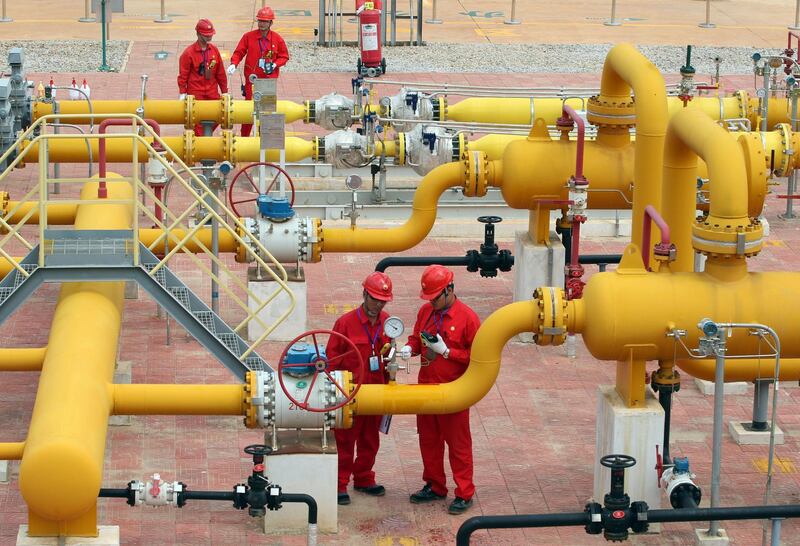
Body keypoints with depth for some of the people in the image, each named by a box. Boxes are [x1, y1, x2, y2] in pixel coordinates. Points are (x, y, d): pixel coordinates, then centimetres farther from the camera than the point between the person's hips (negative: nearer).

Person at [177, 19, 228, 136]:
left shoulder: (214, 50, 6)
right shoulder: (189, 53, -8)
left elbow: (220, 73, 11)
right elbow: (183, 75, -5)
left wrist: (224, 91, 12)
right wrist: (183, 93, -8)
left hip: (212, 93, 4)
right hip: (195, 94, -4)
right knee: (198, 122, -1)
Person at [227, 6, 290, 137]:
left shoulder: (277, 39, 1)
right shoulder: (248, 36, 0)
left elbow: (284, 56, 8)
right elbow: (239, 52, 3)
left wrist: (274, 65, -10)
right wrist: (234, 64, -15)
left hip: (269, 79, 0)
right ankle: (244, 137, 9)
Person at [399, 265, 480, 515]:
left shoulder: (467, 317, -13)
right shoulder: (425, 311, 5)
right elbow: (417, 338, 17)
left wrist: (446, 351, -20)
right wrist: (410, 348, -6)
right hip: (426, 387, 6)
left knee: (458, 444, 2)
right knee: (428, 440, 15)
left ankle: (464, 494, 9)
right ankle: (434, 486, 28)